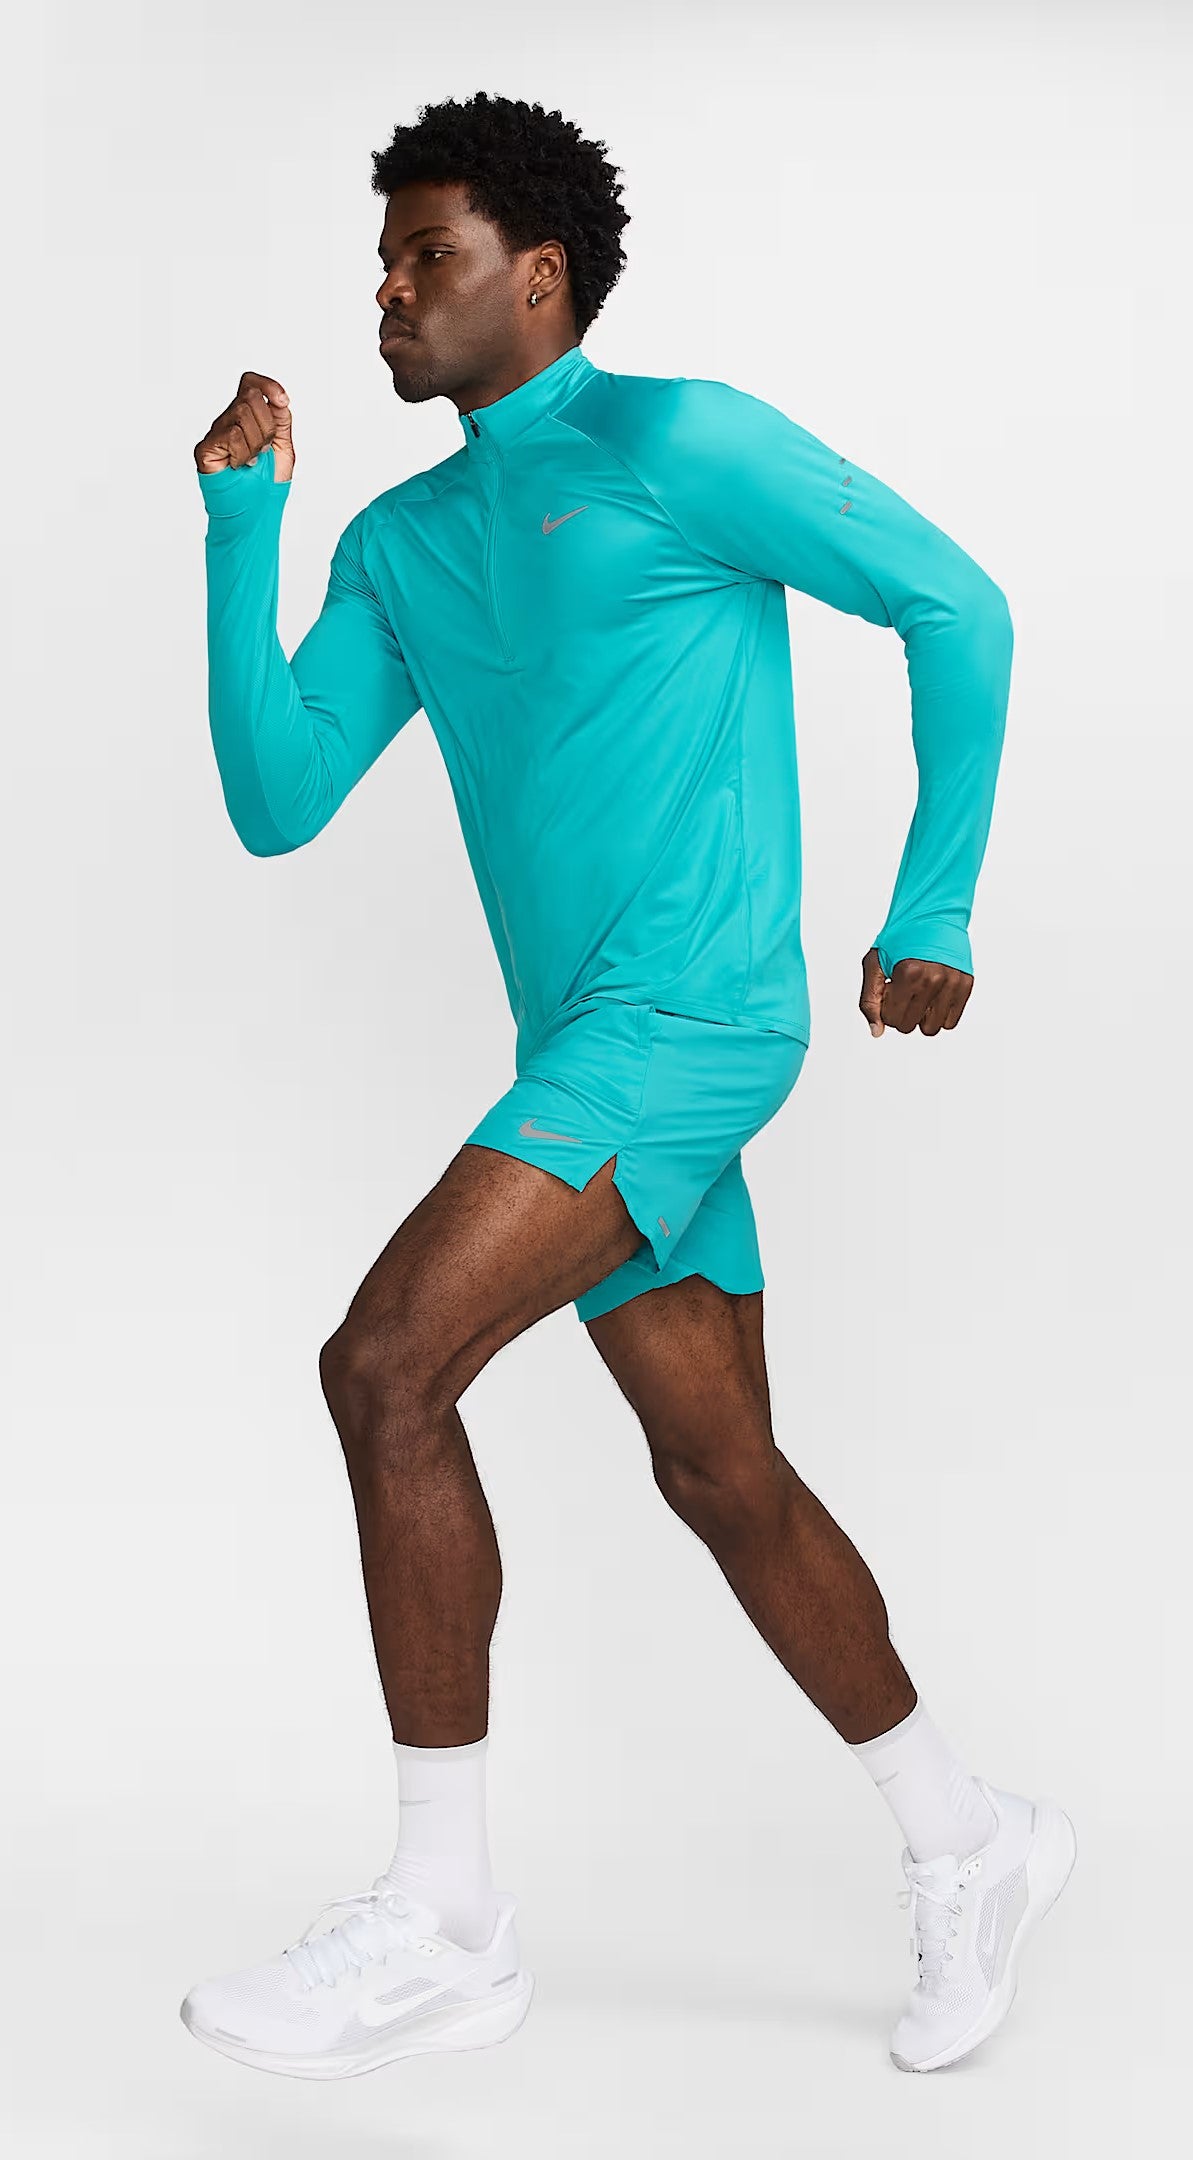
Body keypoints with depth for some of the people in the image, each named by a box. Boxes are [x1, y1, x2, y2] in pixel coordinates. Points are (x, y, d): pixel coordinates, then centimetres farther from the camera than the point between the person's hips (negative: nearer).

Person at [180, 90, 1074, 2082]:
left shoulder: (676, 444, -3)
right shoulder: (399, 546, 17)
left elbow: (955, 606, -2)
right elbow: (277, 802, 8)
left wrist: (932, 914, -3)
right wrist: (242, 527, 2)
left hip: (690, 1014, -8)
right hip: (582, 1049, 8)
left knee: (387, 1367, -18)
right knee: (722, 1471, 12)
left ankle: (443, 1916, -8)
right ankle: (967, 1841, 28)